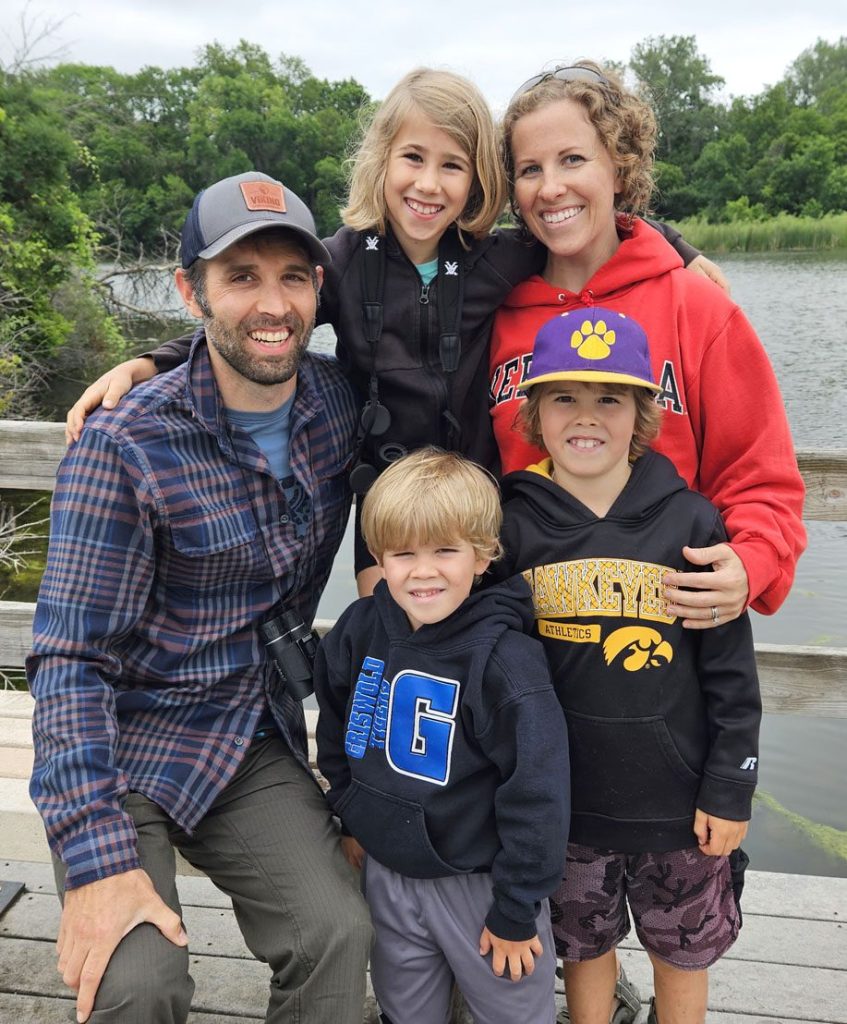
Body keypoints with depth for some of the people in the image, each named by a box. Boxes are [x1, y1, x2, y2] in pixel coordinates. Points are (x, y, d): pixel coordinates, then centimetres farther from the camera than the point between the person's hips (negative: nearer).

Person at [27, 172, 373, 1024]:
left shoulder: (341, 401, -5)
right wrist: (98, 858, -24)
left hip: (258, 743, 4)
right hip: (126, 745, -3)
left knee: (336, 933, -16)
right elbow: (72, 660, -19)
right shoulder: (125, 448, -19)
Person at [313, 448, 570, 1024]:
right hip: (386, 874, 5)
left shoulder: (505, 658, -23)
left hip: (478, 884, -4)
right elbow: (335, 733, 12)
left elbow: (536, 793, -19)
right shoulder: (359, 631, -7)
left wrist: (515, 910, -14)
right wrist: (351, 819, 14)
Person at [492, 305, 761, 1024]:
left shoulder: (689, 522, -10)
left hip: (677, 799, 0)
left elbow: (731, 671, -5)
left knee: (683, 953, 20)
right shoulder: (512, 526, -7)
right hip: (563, 798, 1)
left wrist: (730, 790, -4)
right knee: (584, 945, 21)